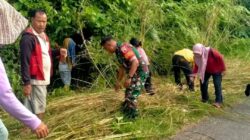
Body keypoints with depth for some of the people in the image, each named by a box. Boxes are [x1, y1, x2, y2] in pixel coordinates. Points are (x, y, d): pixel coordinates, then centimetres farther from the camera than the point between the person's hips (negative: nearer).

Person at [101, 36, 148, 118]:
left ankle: (131, 118, 2)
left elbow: (135, 62, -31)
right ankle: (125, 113, 34)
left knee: (131, 96, -9)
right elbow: (122, 68, 21)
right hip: (134, 73, 11)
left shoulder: (123, 48, -22)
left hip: (140, 72, -11)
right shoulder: (118, 51, 11)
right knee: (128, 94, 20)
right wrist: (118, 81, 23)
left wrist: (128, 78, -31)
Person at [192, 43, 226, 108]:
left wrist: (223, 69, -17)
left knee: (217, 85, -12)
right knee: (203, 82, 1)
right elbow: (197, 66, -10)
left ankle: (219, 101, -4)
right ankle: (204, 98, 18)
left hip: (216, 70, -5)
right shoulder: (197, 57, -20)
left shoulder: (211, 52, -36)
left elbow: (220, 58, -24)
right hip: (206, 70, 5)